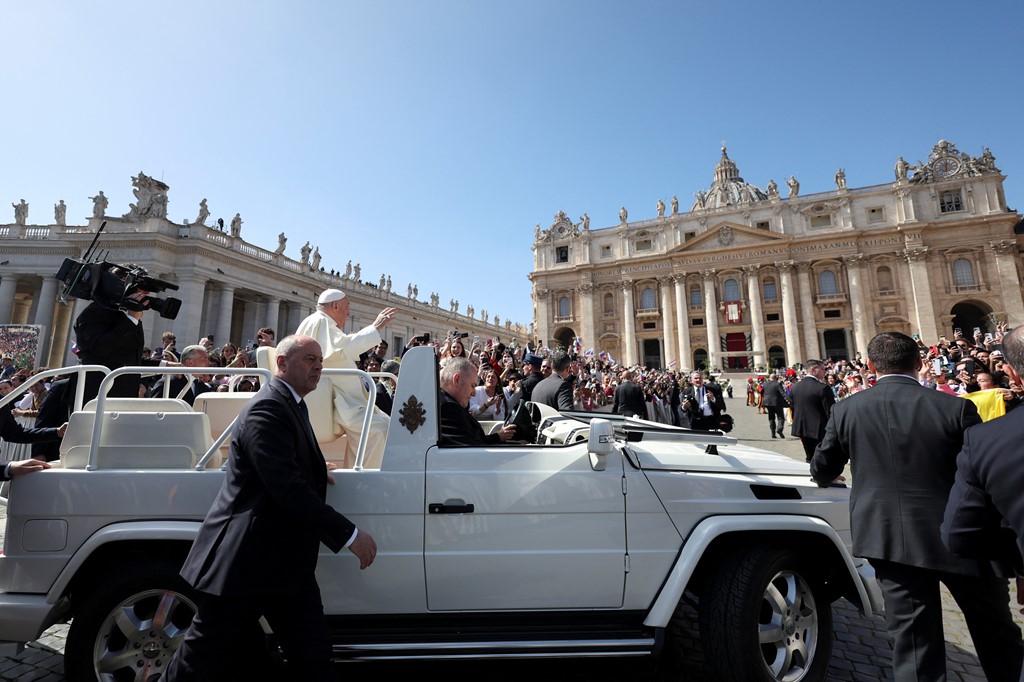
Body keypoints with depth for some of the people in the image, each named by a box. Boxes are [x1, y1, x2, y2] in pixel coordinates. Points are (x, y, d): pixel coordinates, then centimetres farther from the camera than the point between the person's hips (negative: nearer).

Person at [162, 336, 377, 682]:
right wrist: (349, 534, -25)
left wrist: (317, 474, 7)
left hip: (288, 562, 9)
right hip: (246, 559, -9)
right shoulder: (267, 408, -19)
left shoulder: (292, 406, 13)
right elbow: (288, 490, -27)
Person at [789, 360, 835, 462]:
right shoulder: (823, 388, -16)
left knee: (810, 459, 16)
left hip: (802, 430, 6)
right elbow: (831, 412, -14)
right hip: (820, 431, -6)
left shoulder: (794, 387, 4)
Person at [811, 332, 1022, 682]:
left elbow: (822, 471, 3)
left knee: (913, 639, 10)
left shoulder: (847, 409, -8)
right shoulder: (956, 408, -12)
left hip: (889, 539, 1)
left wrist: (826, 477, 27)